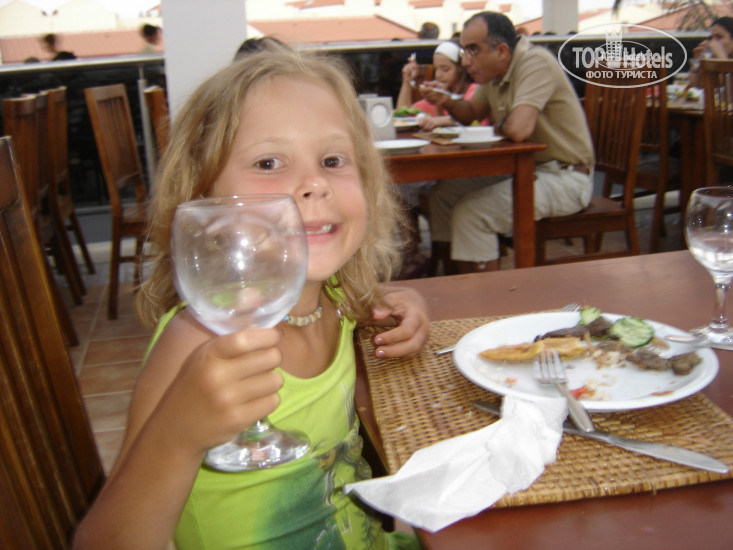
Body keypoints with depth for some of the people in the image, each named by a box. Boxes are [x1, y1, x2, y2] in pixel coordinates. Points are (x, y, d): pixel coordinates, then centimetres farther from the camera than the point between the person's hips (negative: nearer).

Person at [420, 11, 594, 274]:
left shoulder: (536, 62, -21)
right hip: (523, 169, 9)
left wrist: (498, 126, -11)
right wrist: (447, 102, -1)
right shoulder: (494, 72, 6)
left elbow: (518, 129, -34)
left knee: (470, 213, -23)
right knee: (442, 194, 6)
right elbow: (471, 112, 21)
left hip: (564, 178, -9)